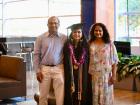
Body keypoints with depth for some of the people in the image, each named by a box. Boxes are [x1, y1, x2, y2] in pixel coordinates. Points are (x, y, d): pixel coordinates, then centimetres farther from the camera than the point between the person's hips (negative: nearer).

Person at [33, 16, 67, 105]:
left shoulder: (64, 38, 2)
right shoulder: (41, 38, 0)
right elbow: (36, 55, 1)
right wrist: (38, 71, -4)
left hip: (59, 69, 0)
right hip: (44, 69, 0)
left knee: (60, 95, 0)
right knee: (43, 95, 8)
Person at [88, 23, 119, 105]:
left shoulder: (109, 44, -1)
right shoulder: (90, 44, 3)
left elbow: (114, 61, -2)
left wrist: (114, 75, -7)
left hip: (106, 74, -1)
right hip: (93, 75, 1)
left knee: (105, 95, 4)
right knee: (94, 96, 7)